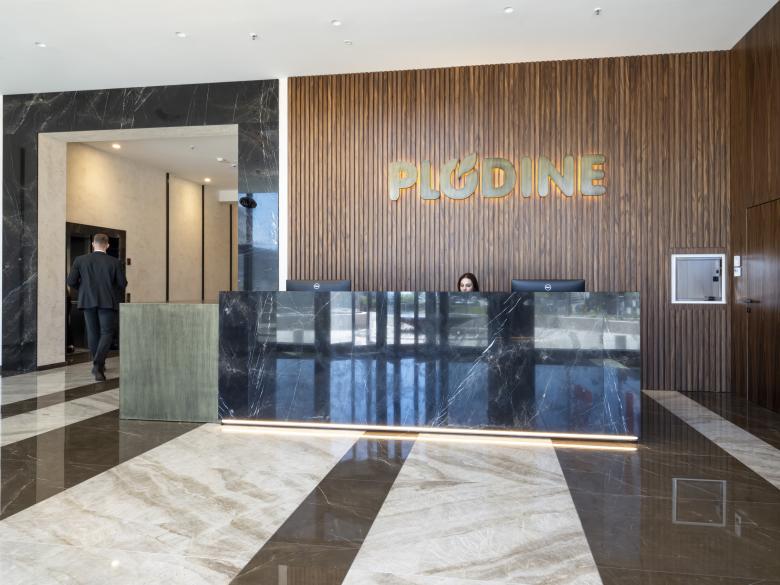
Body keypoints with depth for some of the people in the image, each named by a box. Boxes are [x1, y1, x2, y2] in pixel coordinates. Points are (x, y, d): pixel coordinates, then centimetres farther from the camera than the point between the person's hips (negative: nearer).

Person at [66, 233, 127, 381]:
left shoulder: (80, 260, 1)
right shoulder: (114, 262, -5)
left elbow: (71, 282, -2)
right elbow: (122, 283, -3)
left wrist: (83, 289, 17)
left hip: (88, 301, 3)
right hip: (108, 302, -3)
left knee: (93, 332, 14)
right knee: (107, 333, 0)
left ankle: (98, 365, 23)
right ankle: (98, 364, -18)